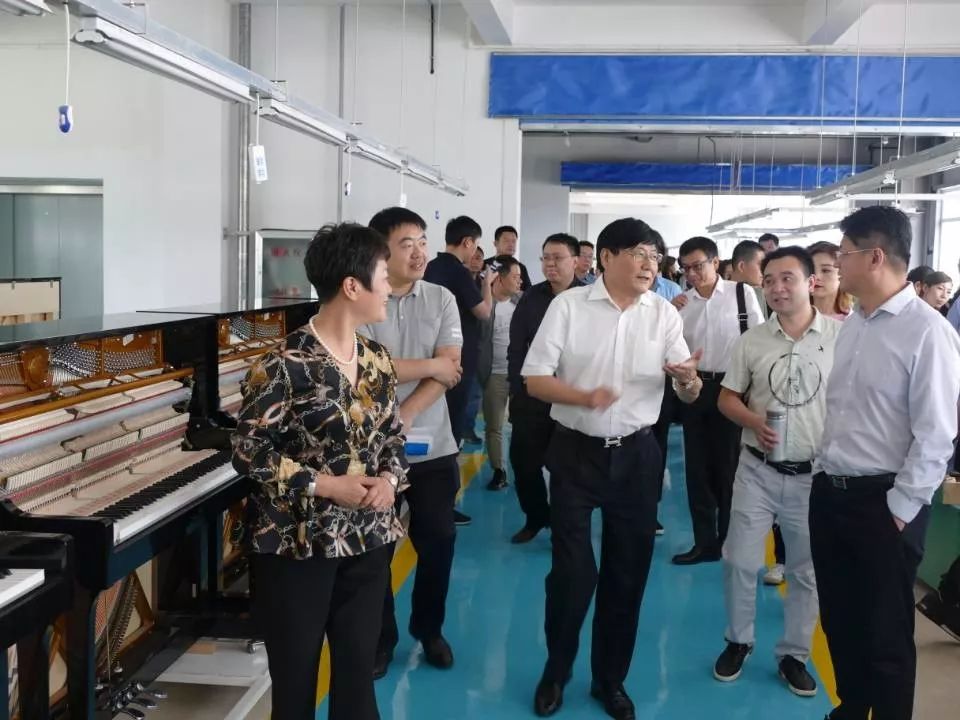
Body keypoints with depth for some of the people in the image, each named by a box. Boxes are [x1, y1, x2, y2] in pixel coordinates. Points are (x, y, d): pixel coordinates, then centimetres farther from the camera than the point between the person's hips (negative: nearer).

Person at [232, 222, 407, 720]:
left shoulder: (378, 362, 5)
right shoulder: (285, 363, -15)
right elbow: (248, 453, -13)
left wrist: (389, 480, -6)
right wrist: (325, 486, -18)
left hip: (367, 542, 6)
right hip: (297, 546, -5)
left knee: (357, 677, 13)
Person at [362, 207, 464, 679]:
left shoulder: (442, 300, 1)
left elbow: (450, 369, -7)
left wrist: (404, 416, -18)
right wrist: (428, 366, -11)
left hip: (433, 446, 3)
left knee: (438, 541, 11)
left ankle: (429, 628, 33)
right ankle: (381, 637, 28)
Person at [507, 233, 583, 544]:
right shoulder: (531, 298, 4)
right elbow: (516, 348, 5)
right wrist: (516, 389, -1)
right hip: (531, 396, 3)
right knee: (523, 460, 6)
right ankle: (535, 517, 27)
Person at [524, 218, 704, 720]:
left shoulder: (664, 314, 0)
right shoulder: (569, 305, -7)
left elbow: (689, 394, -2)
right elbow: (535, 379, -8)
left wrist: (688, 380, -26)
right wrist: (585, 397, -25)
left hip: (636, 455, 3)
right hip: (575, 452, -2)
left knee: (628, 571, 11)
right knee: (572, 569, 2)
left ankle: (610, 678, 30)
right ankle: (556, 671, 27)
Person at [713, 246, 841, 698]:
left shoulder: (841, 337, -7)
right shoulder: (752, 340, 0)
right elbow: (727, 398, 6)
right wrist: (754, 422, -13)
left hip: (815, 475, -1)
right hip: (757, 470, 2)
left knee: (807, 571, 10)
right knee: (739, 560, 5)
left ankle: (794, 654, 27)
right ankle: (738, 640, 27)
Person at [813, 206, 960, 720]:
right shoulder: (852, 325, 7)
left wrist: (899, 509, -13)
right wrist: (825, 474, 12)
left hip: (882, 503, -7)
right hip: (829, 492, 7)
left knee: (885, 634, 7)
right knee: (838, 619, 20)